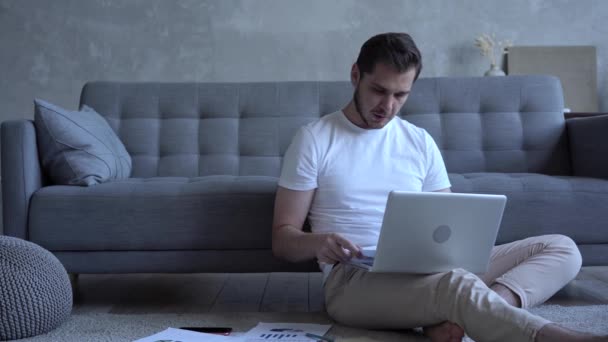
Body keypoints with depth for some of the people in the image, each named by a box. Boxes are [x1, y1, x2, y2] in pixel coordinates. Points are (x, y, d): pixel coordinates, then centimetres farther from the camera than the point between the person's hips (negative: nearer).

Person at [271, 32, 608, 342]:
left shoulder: (421, 142, 15)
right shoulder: (314, 139, 3)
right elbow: (282, 238, 2)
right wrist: (319, 243, -22)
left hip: (426, 270, 6)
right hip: (354, 279, -6)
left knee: (561, 247, -10)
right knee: (460, 286, -38)